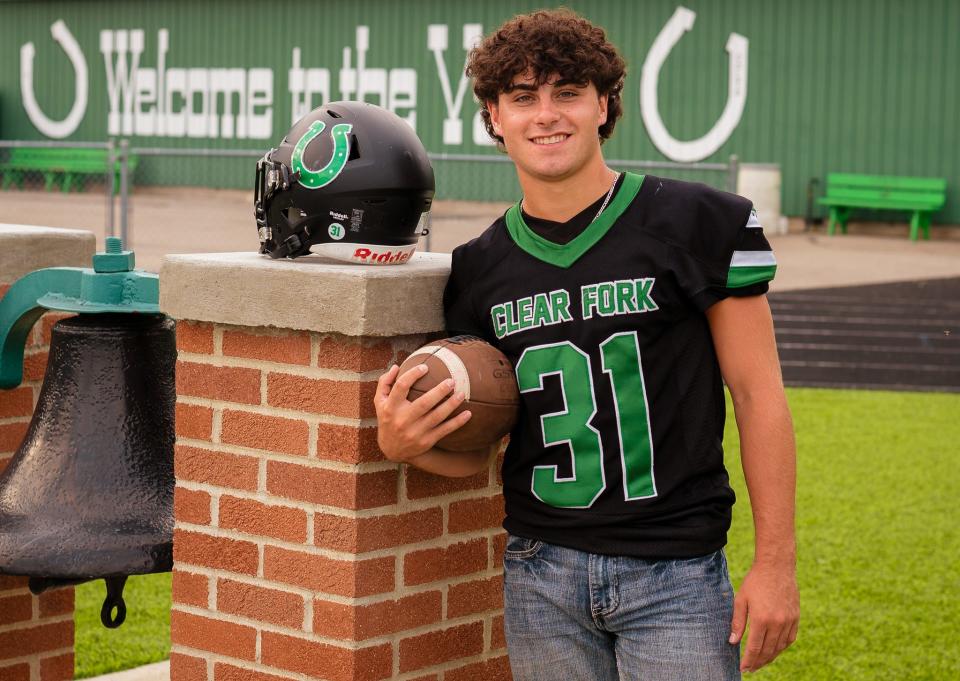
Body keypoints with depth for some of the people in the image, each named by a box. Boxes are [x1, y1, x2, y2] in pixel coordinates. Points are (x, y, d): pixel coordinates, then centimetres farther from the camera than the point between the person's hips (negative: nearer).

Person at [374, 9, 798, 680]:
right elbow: (475, 451, 12)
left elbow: (759, 396, -4)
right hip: (540, 572, 4)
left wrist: (776, 564, -7)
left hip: (676, 574, -3)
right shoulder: (479, 270, 6)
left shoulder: (700, 224, -5)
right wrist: (403, 442, -10)